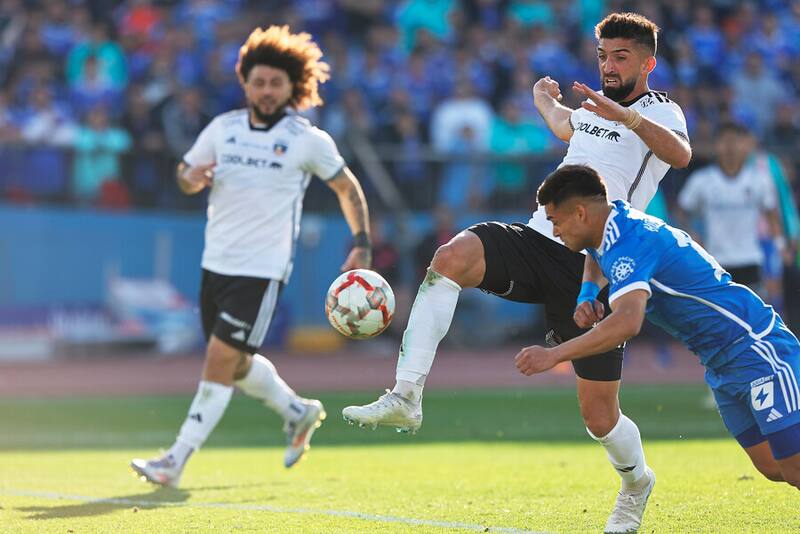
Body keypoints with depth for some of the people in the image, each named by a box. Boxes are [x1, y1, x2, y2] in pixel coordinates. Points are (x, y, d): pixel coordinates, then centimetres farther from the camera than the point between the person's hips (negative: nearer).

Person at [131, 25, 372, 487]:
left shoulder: (309, 140, -4)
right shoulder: (223, 128, 6)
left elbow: (347, 187, 8)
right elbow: (187, 175, 17)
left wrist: (362, 245, 0)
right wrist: (191, 177, -8)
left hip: (263, 270, -6)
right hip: (216, 263, 6)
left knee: (220, 361, -12)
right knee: (235, 363, 17)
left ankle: (177, 461, -10)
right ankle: (299, 413, 42)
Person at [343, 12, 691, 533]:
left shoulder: (660, 111, -1)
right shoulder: (594, 105, 20)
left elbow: (681, 155, -27)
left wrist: (628, 117, -43)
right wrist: (545, 100, 67)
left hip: (593, 272, -5)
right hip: (537, 240, 5)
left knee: (600, 417, -2)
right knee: (451, 256, -28)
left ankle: (636, 481, 35)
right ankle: (406, 397, -33)